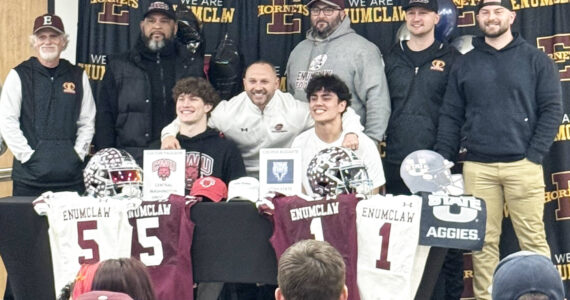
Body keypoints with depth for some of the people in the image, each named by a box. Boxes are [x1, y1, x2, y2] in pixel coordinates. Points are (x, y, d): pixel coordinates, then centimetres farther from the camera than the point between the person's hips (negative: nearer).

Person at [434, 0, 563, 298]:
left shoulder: (536, 59, 5)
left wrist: (534, 156, -8)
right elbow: (450, 116, 11)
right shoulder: (464, 64, 12)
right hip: (477, 167, 2)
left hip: (522, 165, -2)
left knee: (533, 239, -2)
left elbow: (552, 109, 0)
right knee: (483, 241, 2)